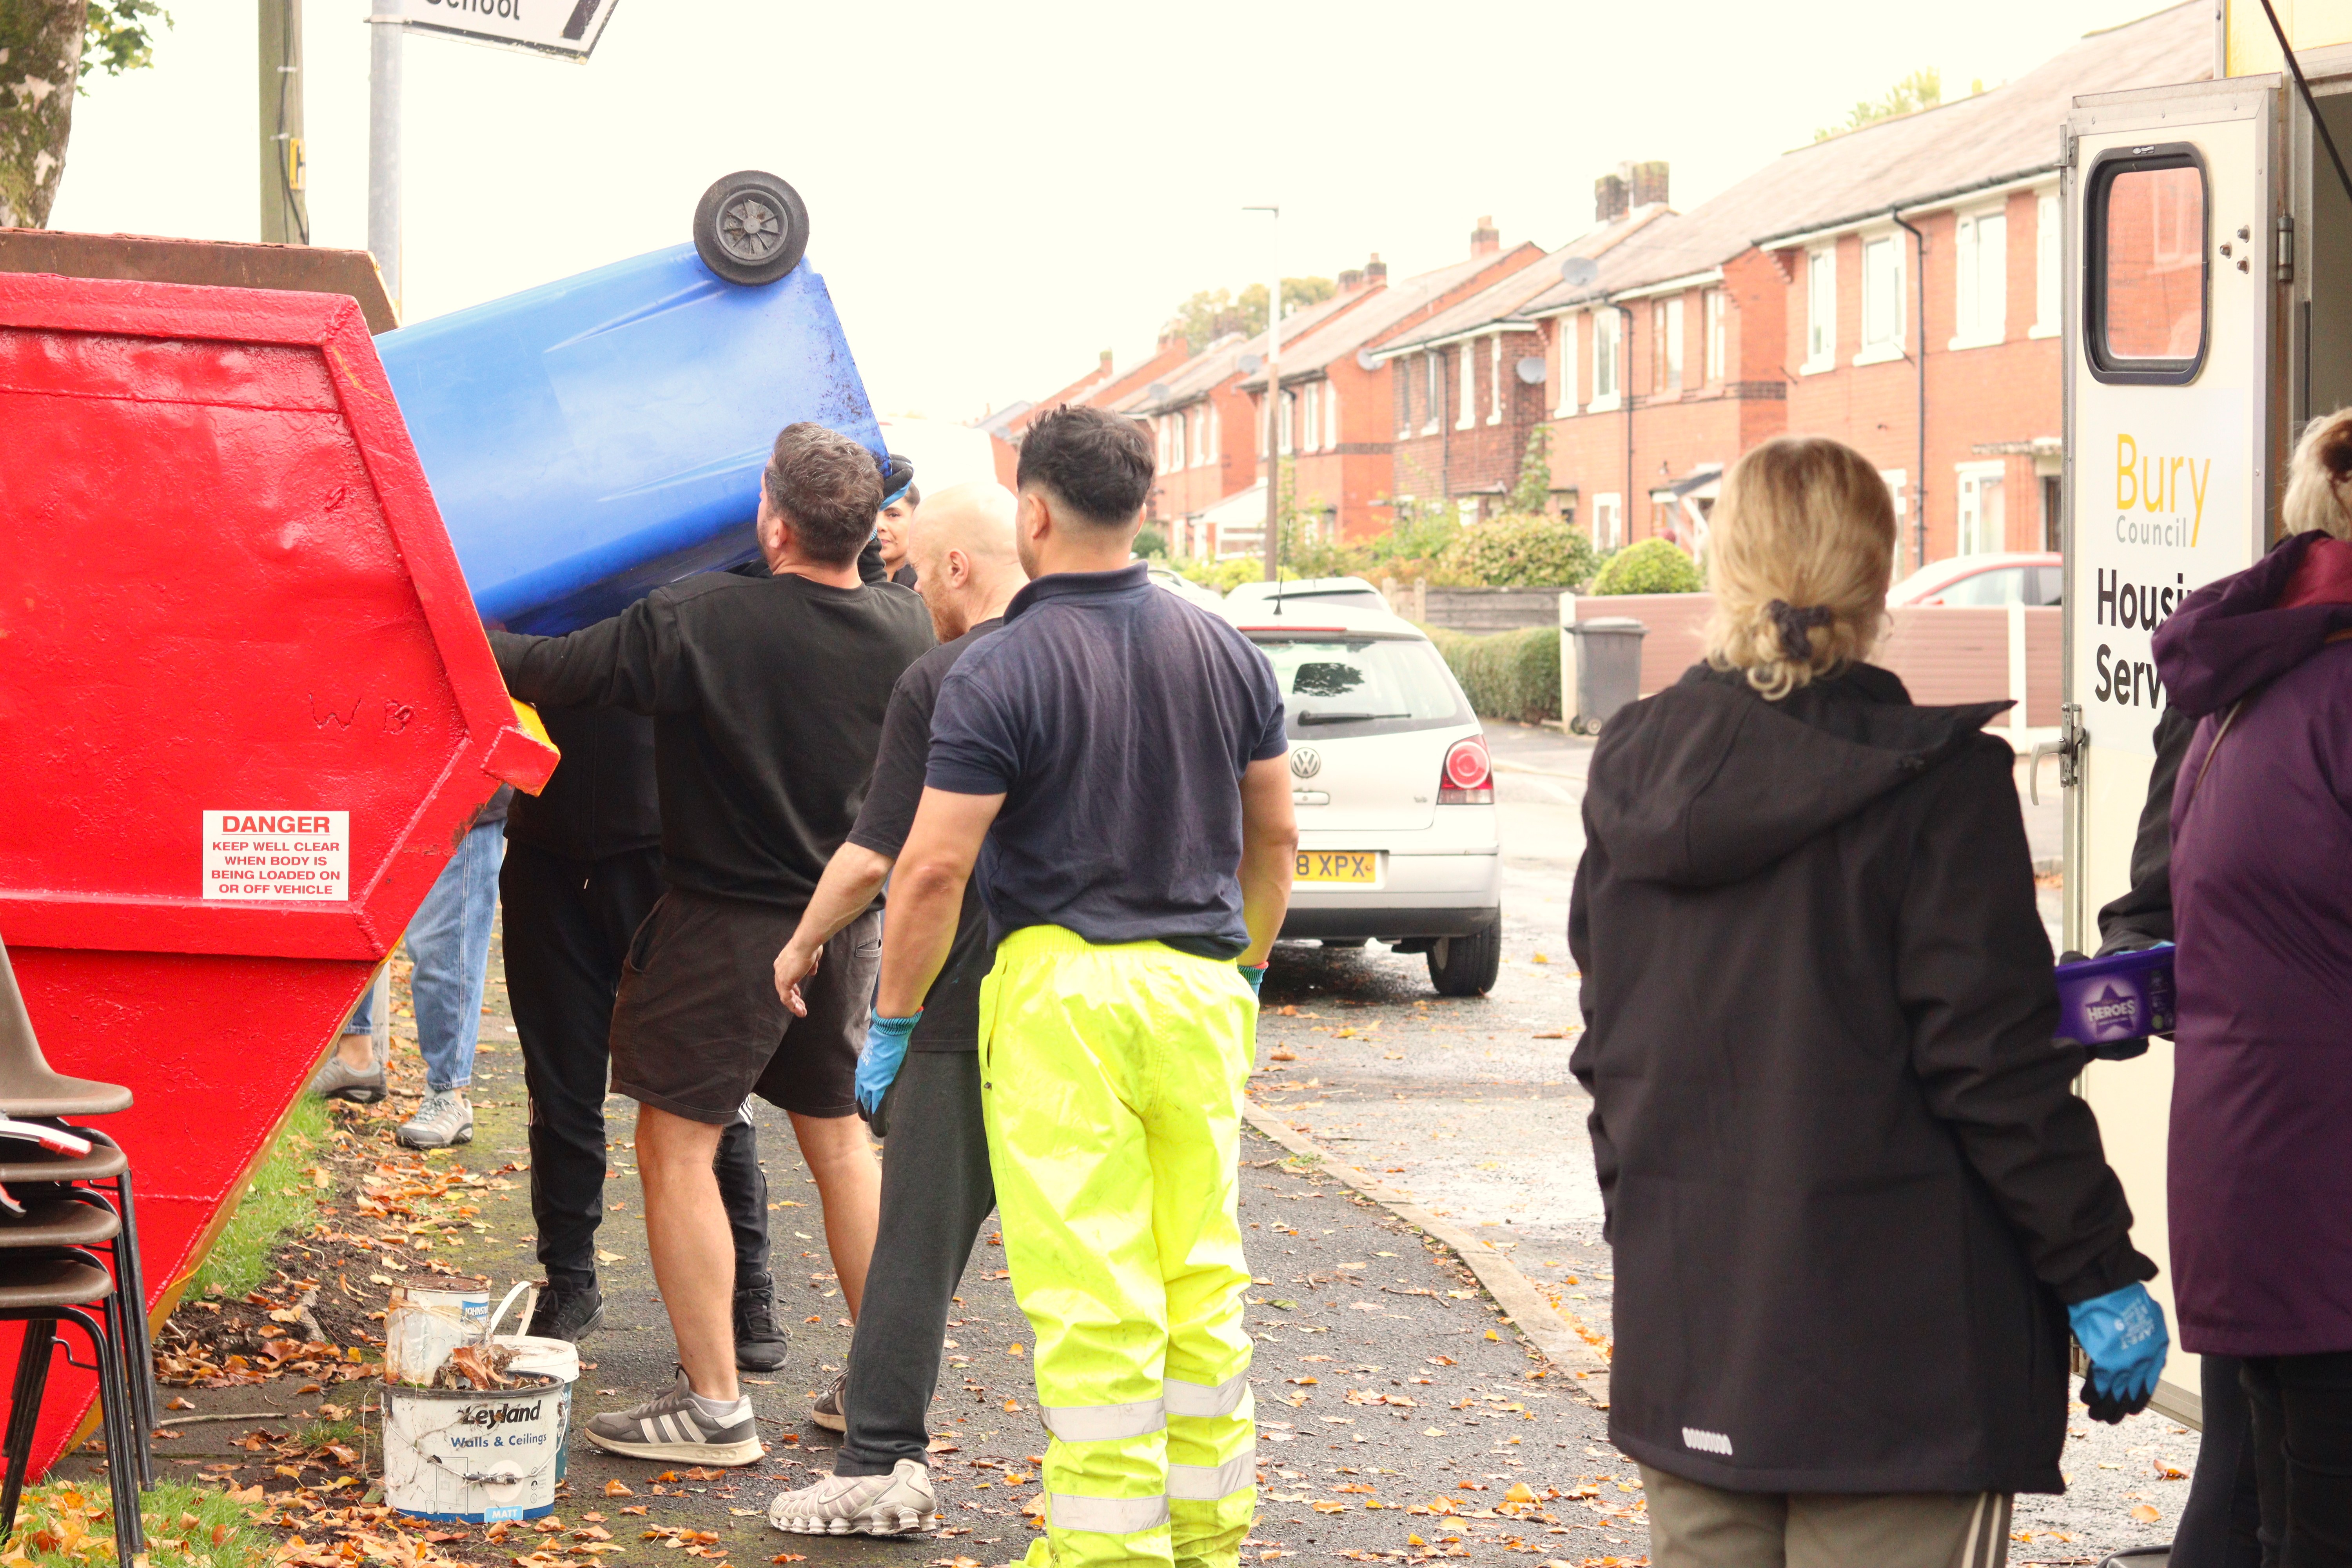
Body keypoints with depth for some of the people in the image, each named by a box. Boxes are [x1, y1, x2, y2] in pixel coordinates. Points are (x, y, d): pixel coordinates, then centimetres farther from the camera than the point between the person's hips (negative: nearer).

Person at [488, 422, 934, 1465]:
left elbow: (556, 673, -16)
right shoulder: (906, 629, -5)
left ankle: (715, 1405, 1)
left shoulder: (700, 622, -21)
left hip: (728, 924, -6)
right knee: (837, 1136, 19)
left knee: (675, 1144, 2)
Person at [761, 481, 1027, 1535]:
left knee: (919, 1237, 2)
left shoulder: (940, 679, -9)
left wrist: (804, 942, 8)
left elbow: (877, 855, -8)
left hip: (969, 1001, -5)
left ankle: (882, 1463, 5)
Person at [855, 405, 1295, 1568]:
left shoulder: (1000, 674, -9)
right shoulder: (1225, 653, 8)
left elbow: (933, 871, -12)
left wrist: (893, 1020, -1)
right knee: (1201, 1269, 13)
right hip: (1201, 983, 5)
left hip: (1063, 984, -5)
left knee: (1086, 1288, -2)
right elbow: (1274, 837, 15)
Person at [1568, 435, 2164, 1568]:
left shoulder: (1633, 777, 5)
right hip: (1896, 1353, -6)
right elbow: (1995, 1064, -13)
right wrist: (2099, 1273, -6)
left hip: (1683, 1336, 6)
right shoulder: (1933, 783, -12)